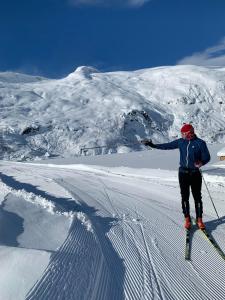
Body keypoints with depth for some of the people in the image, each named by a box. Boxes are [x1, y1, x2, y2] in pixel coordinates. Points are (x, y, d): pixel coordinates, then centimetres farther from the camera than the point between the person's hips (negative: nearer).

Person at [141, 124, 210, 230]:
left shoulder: (200, 143, -7)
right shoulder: (180, 142, 3)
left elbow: (207, 157, -5)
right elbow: (167, 146, 9)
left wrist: (201, 163, -26)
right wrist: (152, 145, 6)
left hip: (195, 174, -3)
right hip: (183, 173, 3)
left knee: (197, 197, 4)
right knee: (184, 197, 7)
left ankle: (199, 219, 19)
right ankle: (187, 219, 19)